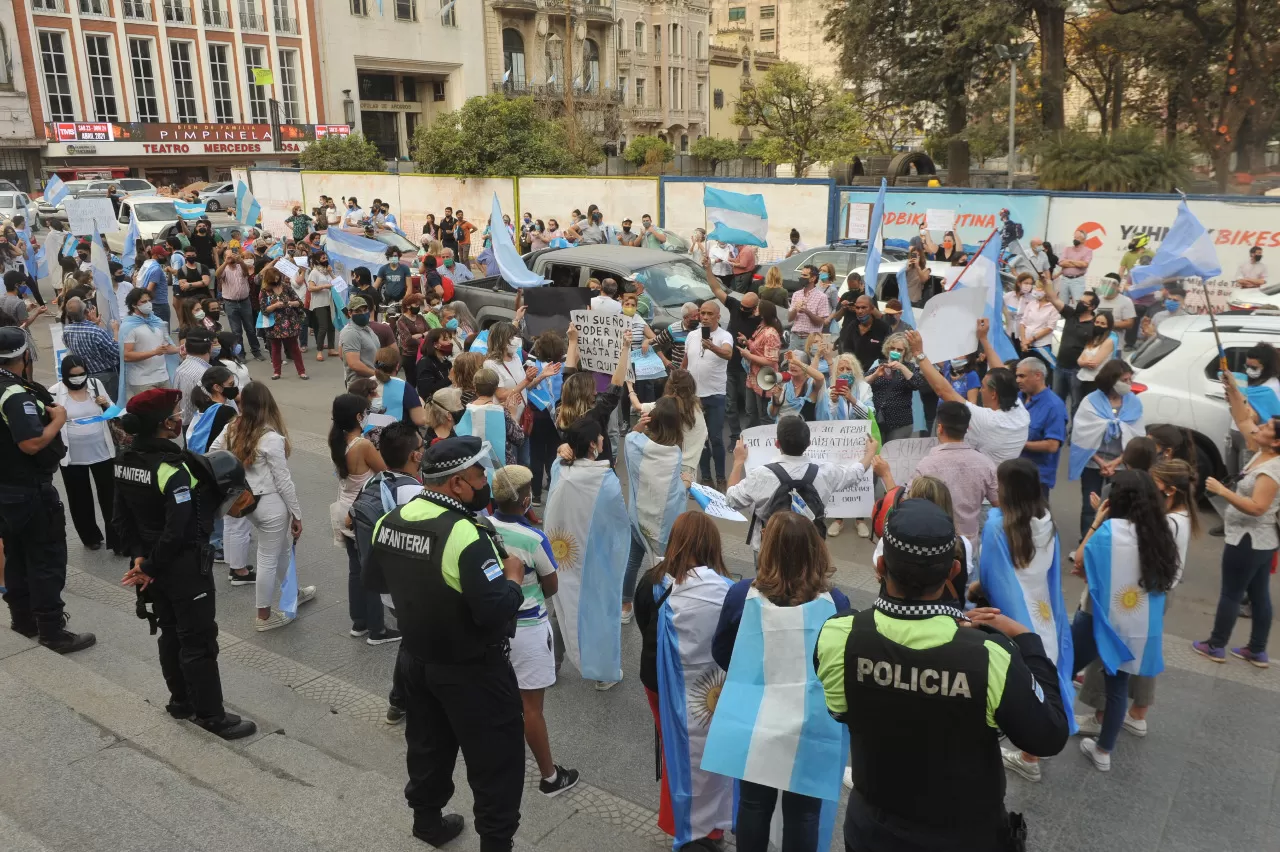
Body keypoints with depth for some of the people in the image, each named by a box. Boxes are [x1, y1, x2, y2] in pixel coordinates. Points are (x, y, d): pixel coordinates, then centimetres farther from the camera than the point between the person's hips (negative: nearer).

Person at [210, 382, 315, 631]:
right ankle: (264, 616, 22)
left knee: (283, 548, 27)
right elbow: (283, 481, -17)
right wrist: (296, 513, -7)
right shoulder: (271, 438, -22)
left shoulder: (232, 429, -2)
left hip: (246, 501, 8)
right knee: (269, 558, 8)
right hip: (270, 504, -8)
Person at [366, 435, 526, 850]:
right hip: (471, 671, -8)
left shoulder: (389, 521, -5)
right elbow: (495, 612, -32)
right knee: (496, 760, 9)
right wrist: (514, 578, -15)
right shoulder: (464, 535, -30)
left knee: (428, 745, 26)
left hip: (415, 658, 8)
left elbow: (374, 580, 12)